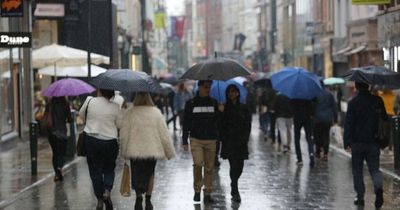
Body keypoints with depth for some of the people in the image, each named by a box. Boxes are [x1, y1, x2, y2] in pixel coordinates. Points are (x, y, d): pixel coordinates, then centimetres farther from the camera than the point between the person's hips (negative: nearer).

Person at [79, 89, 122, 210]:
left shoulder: (89, 101, -8)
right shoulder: (115, 107, -8)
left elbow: (81, 114, 9)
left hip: (92, 141, 0)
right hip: (110, 142, 0)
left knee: (95, 171, 10)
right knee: (109, 169, 17)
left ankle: (100, 200, 11)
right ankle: (107, 191, -7)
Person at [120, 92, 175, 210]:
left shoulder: (129, 113, -5)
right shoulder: (156, 113, -4)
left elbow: (124, 134, -3)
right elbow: (164, 134, -2)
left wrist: (124, 152, 9)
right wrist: (170, 152, 7)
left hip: (134, 151, -1)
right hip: (153, 150, 1)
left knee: (137, 176, 9)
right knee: (150, 174, 20)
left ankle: (139, 197, -12)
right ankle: (148, 199, 19)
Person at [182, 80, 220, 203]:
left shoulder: (213, 103, 10)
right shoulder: (191, 103, 4)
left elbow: (218, 121, 14)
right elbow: (186, 123, 6)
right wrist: (184, 141, 2)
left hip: (211, 140, 2)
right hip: (196, 139, -2)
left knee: (209, 167, 1)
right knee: (198, 164, -16)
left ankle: (207, 194, 8)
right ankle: (197, 190, 1)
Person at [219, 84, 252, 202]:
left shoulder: (244, 109, 9)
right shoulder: (224, 109, 5)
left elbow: (248, 126, 7)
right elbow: (221, 125, 3)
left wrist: (244, 139, -4)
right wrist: (224, 139, -6)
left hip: (241, 142, 2)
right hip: (229, 142, -2)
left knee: (239, 166, 1)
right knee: (234, 165, -10)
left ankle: (234, 188, 25)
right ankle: (235, 192, -8)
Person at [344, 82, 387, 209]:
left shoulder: (353, 103, -8)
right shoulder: (377, 101, 2)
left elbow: (349, 123, -11)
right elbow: (384, 119, 11)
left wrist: (347, 142, -10)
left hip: (357, 142, -2)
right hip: (373, 142, 2)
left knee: (357, 169, 10)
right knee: (374, 168, 8)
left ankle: (360, 197, 10)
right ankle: (378, 187, -20)